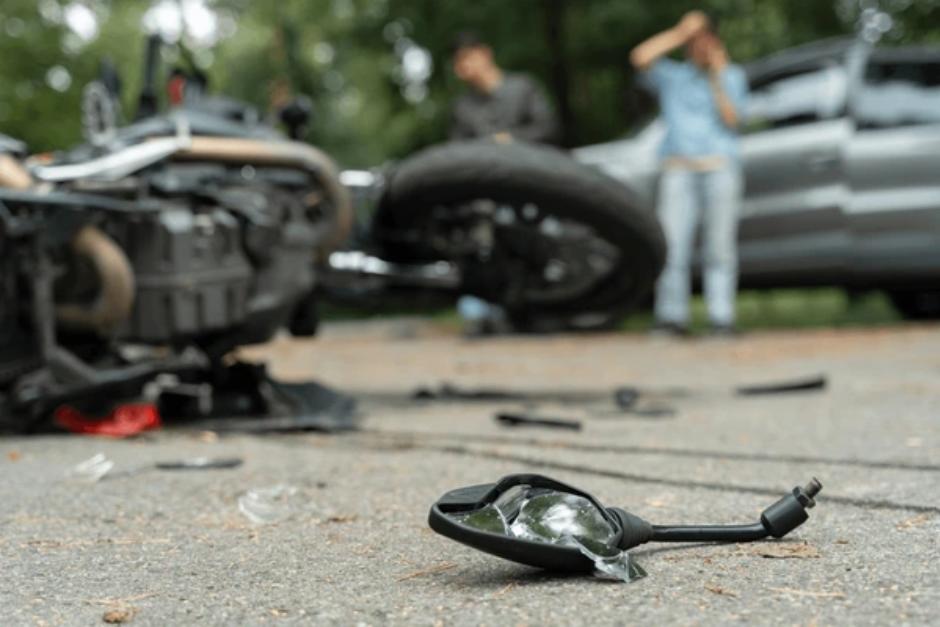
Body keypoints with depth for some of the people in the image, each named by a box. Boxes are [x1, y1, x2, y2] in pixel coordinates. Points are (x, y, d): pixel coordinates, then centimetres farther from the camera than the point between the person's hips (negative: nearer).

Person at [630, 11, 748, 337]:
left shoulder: (733, 76, 14)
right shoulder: (672, 75, 14)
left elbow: (731, 118, -1)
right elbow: (640, 57, -5)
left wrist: (718, 76, -2)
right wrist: (679, 33, -3)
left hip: (721, 166, 0)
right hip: (679, 167, 0)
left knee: (720, 246, -3)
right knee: (672, 243, -8)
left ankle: (722, 318, -1)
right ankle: (672, 318, -6)